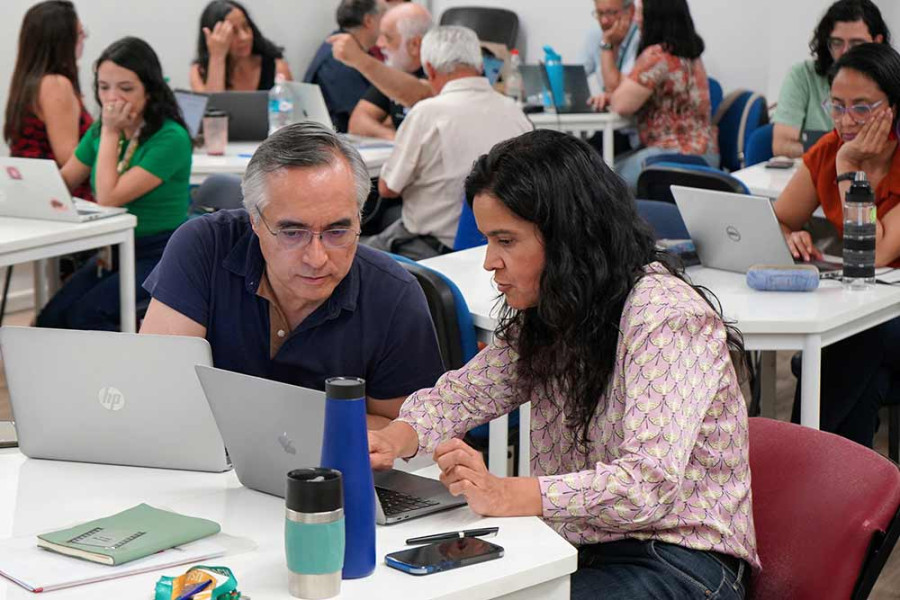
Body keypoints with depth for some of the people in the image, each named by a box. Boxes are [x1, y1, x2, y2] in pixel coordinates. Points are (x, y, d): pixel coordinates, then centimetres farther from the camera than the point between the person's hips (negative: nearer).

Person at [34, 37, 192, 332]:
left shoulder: (170, 138, -16)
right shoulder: (100, 131, 7)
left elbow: (109, 197, -20)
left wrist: (110, 133, -13)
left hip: (160, 255, -6)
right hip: (113, 252, 6)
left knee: (84, 315, -25)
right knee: (50, 318, -16)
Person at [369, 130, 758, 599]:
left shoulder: (666, 317, -19)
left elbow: (651, 485, -28)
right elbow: (464, 394, 11)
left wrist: (505, 496, -37)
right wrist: (395, 439, -11)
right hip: (578, 551, 7)